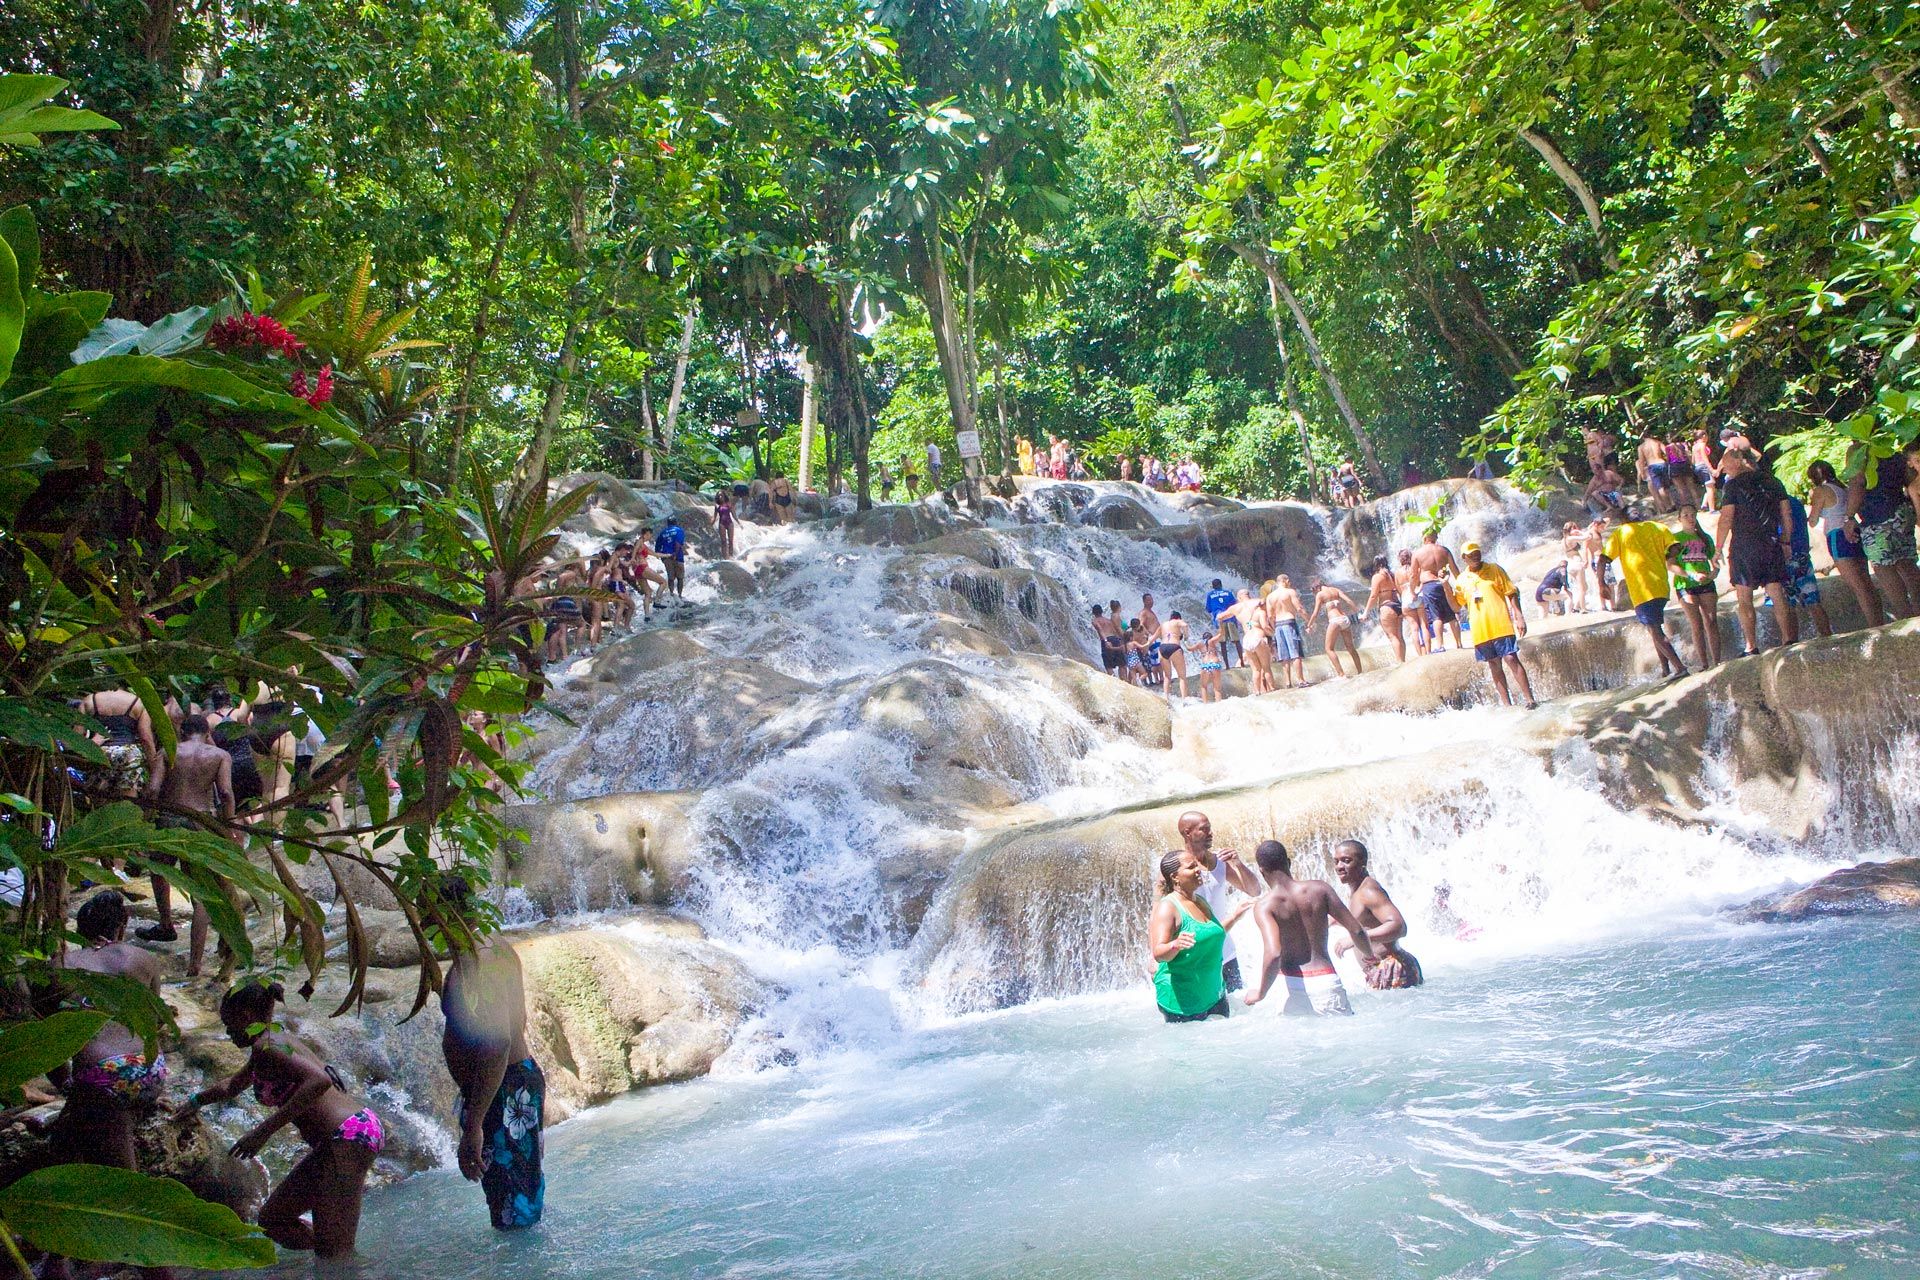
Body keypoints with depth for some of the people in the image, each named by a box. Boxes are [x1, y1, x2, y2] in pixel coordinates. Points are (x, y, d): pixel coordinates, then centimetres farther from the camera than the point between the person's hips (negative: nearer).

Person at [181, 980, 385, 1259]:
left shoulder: (265, 1045, -9)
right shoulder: (277, 1039, 20)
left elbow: (319, 1080, -27)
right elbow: (232, 1086, 42)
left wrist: (264, 1130, -23)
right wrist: (195, 1101, 54)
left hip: (348, 1136, -10)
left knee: (334, 1253, -7)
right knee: (272, 1220, 20)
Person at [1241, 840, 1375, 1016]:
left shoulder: (1265, 906, -6)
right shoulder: (1319, 888, 3)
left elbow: (1273, 954, -20)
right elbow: (1355, 929, 3)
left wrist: (1261, 992, -7)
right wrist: (1371, 957, 23)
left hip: (1292, 986, -1)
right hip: (1325, 981, 1)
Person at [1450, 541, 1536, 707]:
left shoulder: (1494, 570, 3)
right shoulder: (1462, 579, 11)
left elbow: (1512, 593, 2)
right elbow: (1456, 605, 12)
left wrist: (1519, 617, -6)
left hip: (1500, 625, -3)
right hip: (1480, 631, 3)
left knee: (1511, 659, -10)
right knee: (1494, 665, 7)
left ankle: (1530, 699, -7)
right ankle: (1506, 704, 12)